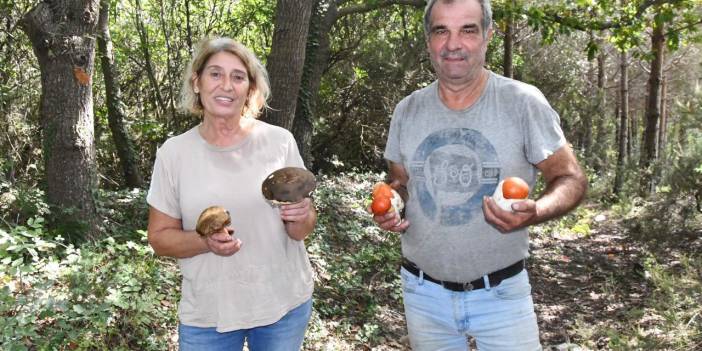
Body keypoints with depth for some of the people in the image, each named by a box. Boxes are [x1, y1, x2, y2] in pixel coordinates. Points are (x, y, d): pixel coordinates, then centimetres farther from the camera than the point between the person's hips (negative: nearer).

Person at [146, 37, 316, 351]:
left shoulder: (280, 141, -7)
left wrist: (300, 218, -23)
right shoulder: (174, 152, -5)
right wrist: (206, 242, -20)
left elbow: (301, 231, 0)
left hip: (285, 303, 1)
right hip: (207, 314, 0)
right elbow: (160, 237, -1)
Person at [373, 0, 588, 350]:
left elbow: (571, 179, -6)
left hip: (502, 294, -3)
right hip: (423, 293, 4)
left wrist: (533, 213, -26)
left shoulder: (523, 102, -11)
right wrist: (387, 209, -9)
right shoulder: (407, 110, 0)